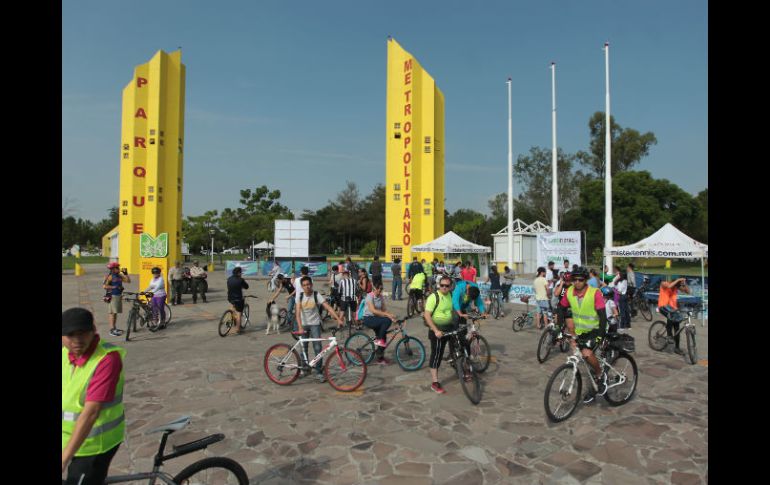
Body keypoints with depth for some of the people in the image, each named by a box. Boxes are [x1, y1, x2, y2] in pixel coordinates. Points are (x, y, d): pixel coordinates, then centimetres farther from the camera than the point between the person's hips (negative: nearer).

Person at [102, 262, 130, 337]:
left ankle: (114, 327, 23)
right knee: (112, 313, -9)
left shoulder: (119, 276, 11)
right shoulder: (110, 276, -10)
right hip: (112, 296, -7)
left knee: (115, 313, 14)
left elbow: (128, 281, 10)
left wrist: (126, 273, 1)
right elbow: (104, 286, -17)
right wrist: (114, 287, -19)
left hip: (119, 296, 7)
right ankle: (112, 330, -9)